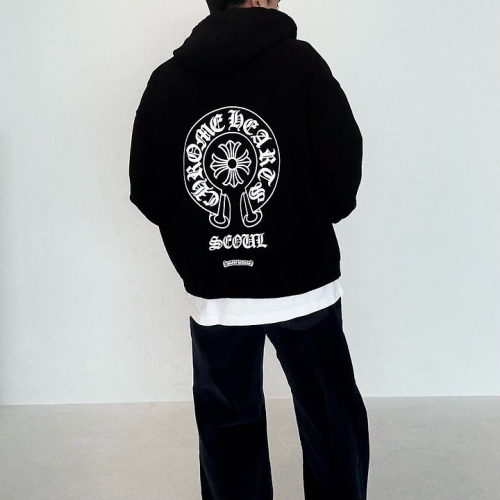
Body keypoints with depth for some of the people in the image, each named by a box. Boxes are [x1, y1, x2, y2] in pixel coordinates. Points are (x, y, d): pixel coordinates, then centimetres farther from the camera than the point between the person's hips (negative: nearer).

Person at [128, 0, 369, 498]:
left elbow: (147, 194, 2)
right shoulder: (299, 61, -9)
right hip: (302, 284, -2)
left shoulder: (166, 78, -1)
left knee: (228, 424, 17)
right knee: (331, 418, 15)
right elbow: (344, 170, -10)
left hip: (211, 293, 3)